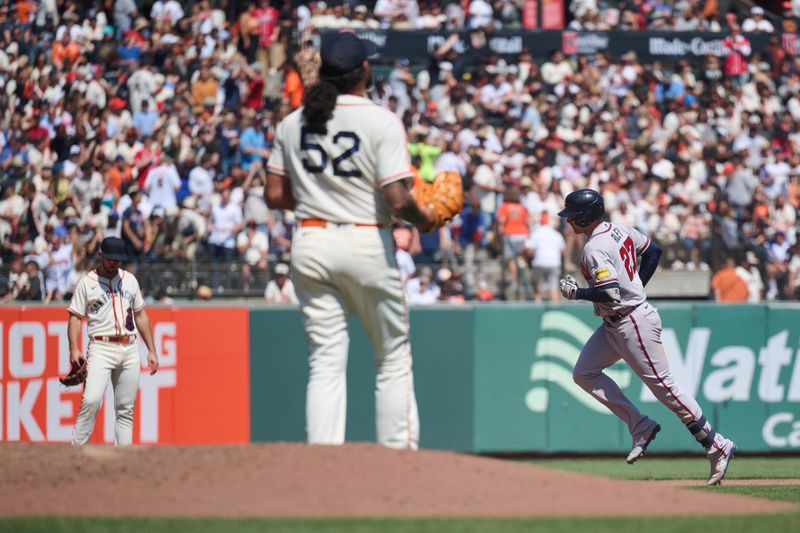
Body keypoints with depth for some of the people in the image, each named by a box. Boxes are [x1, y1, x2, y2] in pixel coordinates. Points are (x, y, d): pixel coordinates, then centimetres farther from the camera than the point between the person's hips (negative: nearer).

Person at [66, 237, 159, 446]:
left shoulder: (129, 279, 15)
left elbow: (141, 315, 20)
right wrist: (74, 349, -15)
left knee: (126, 410, 4)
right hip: (101, 348, -4)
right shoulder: (87, 282, 2)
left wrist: (151, 350, 15)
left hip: (129, 350, 4)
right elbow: (75, 317, -1)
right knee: (91, 401, -20)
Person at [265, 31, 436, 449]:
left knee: (325, 361, 5)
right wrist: (423, 219, 3)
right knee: (393, 359, 9)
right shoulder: (381, 122, -10)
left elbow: (275, 195, 7)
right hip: (366, 242, -4)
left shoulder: (293, 123, 4)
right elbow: (396, 200, -17)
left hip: (310, 243, 4)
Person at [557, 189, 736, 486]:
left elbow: (610, 293, -31)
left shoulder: (595, 249, -22)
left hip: (634, 324, -10)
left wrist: (576, 293, -16)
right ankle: (641, 427, 10)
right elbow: (653, 251, 18)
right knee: (584, 374, 9)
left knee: (664, 387, -4)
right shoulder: (620, 231, 6)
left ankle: (718, 447, 2)